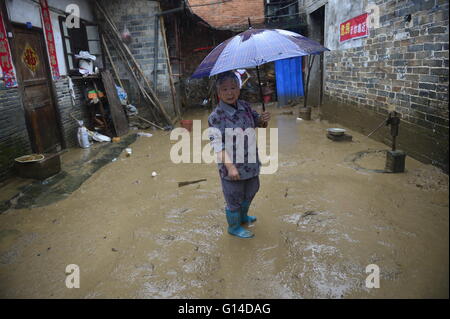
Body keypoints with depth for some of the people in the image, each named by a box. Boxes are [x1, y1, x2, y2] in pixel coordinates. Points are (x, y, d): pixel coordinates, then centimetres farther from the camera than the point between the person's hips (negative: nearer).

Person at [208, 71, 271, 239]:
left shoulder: (245, 107, 0)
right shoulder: (216, 116, -20)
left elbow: (257, 122, 15)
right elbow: (217, 144, -25)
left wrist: (263, 119, -10)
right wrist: (230, 166, -32)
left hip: (250, 162, 7)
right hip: (232, 165, -7)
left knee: (251, 191, 28)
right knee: (234, 199, 12)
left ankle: (242, 216, 55)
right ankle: (234, 227, 39)